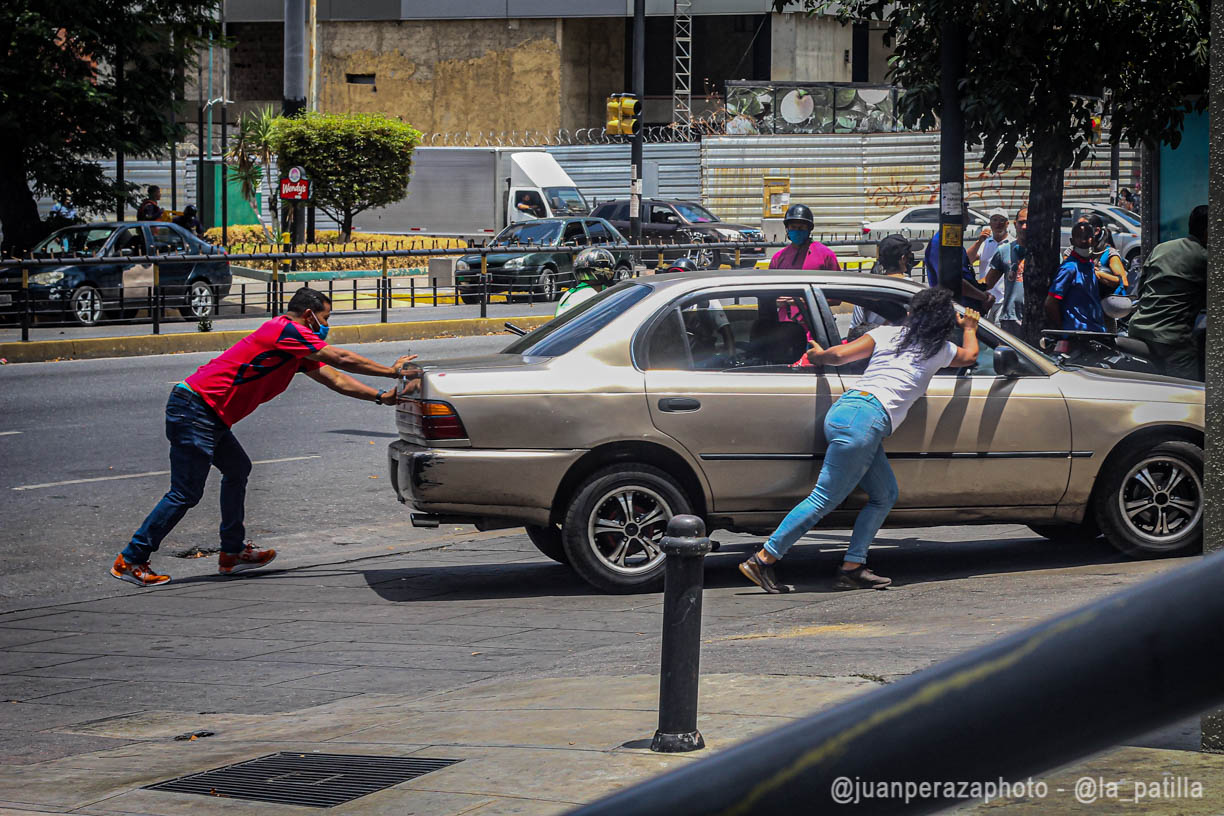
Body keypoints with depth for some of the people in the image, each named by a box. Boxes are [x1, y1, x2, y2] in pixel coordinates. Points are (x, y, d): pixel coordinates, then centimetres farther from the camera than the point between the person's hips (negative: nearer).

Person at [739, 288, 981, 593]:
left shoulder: (886, 333, 16)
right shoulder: (940, 350, 11)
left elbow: (841, 354, 6)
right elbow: (970, 355, 34)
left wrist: (818, 356, 26)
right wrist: (969, 328, 52)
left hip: (845, 407, 7)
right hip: (867, 419, -7)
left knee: (885, 495, 15)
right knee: (825, 498, -6)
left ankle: (852, 568, 9)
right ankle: (762, 561, -9)